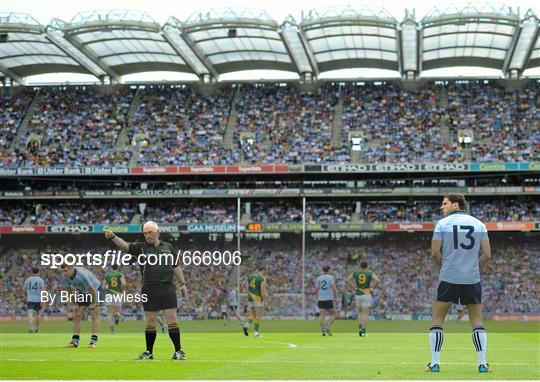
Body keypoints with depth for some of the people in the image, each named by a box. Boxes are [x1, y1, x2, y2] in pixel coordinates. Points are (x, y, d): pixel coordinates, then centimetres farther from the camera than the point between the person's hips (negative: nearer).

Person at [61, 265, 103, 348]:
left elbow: (91, 289, -29)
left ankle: (94, 341, -14)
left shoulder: (81, 275, -38)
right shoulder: (65, 277, -16)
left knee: (95, 316, -13)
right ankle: (75, 341, 2)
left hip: (96, 291, -7)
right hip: (83, 293, 7)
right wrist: (75, 303, 0)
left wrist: (94, 303, -19)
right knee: (77, 316, -1)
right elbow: (70, 290, 1)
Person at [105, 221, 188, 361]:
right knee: (151, 322, 5)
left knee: (172, 320, -3)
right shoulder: (140, 247, 5)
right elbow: (125, 245, -12)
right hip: (149, 290, -1)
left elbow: (176, 267, 19)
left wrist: (183, 283, 15)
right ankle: (149, 352, 16)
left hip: (168, 289, 1)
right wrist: (113, 237, -29)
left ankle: (178, 351, 5)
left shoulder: (167, 247, 12)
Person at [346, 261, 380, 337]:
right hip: (367, 294, -3)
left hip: (358, 295, 3)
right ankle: (363, 331, -10)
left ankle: (360, 327, 2)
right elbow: (377, 280, -15)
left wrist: (354, 288, 2)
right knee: (365, 313, -2)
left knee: (360, 313, 19)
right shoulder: (370, 273, 0)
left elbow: (347, 280, -1)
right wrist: (371, 287, -4)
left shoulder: (355, 273, 8)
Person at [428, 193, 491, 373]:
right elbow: (487, 255, 3)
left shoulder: (443, 223, -1)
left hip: (448, 279, -2)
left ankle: (435, 363, 5)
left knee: (437, 319, 10)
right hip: (472, 280, 2)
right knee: (477, 321, 11)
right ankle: (482, 364, 4)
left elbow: (435, 253, -5)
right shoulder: (479, 224, 7)